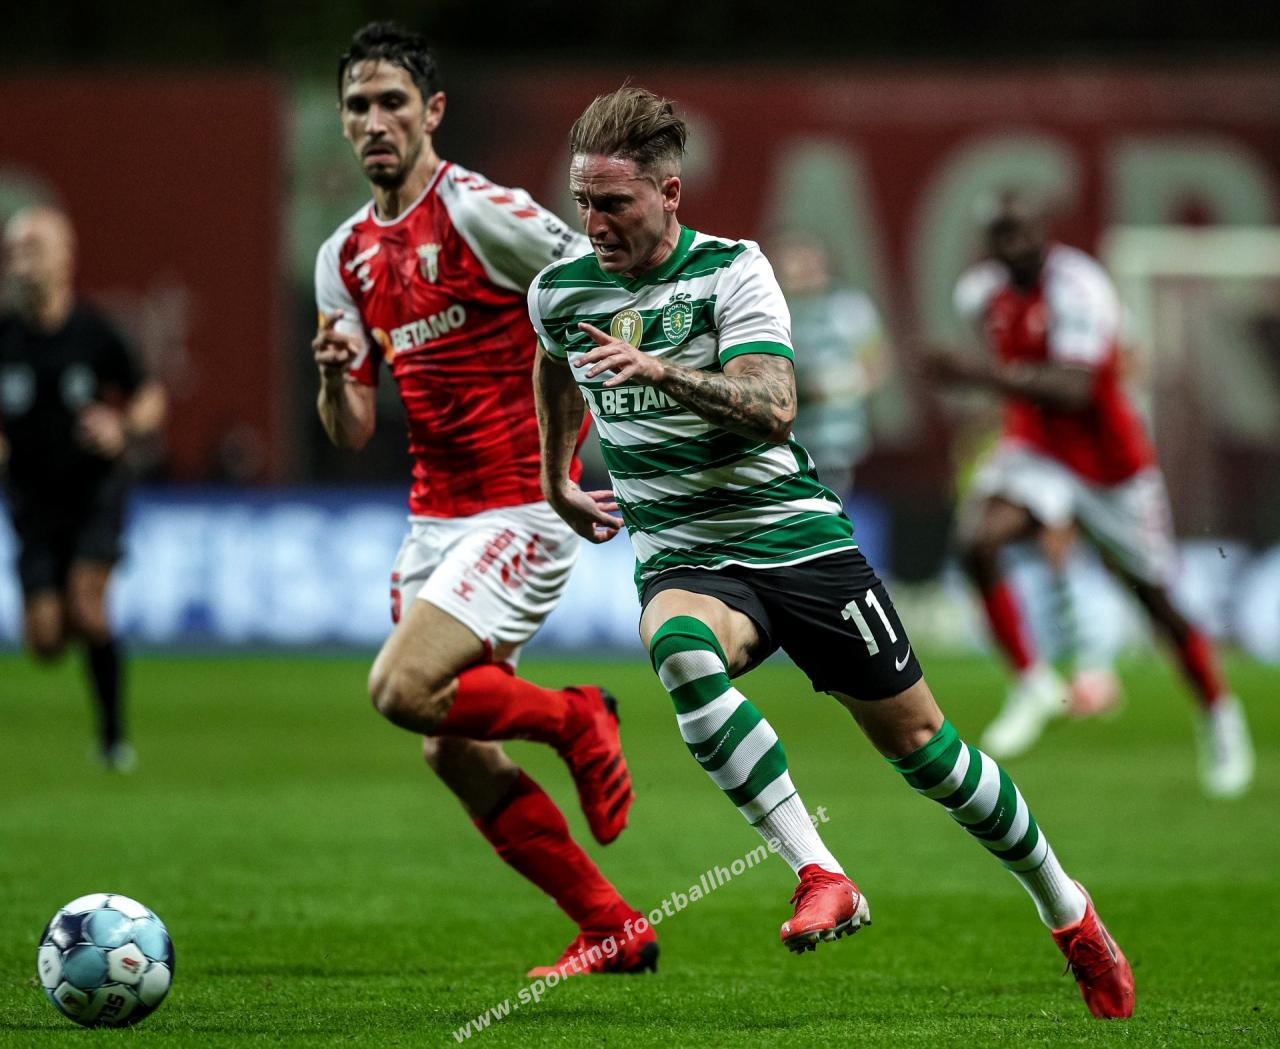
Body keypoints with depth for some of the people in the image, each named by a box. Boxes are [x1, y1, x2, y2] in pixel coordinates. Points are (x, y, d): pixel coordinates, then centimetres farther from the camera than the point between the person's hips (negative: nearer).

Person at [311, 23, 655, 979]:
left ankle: (574, 720, 4)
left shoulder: (478, 212, -12)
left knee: (402, 690, -22)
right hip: (434, 517, 8)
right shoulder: (347, 256, 10)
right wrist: (335, 370, -9)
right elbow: (352, 434, 12)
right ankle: (613, 931, 15)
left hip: (523, 511, -8)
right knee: (453, 751, 4)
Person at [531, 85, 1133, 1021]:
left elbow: (773, 412, -24)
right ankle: (819, 876, -36)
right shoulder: (559, 292, 2)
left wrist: (660, 371, -37)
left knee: (916, 738, 2)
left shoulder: (732, 270, -10)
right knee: (677, 646, -36)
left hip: (796, 535, -2)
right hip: (683, 555, 2)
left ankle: (1065, 908, 25)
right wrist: (557, 480, 35)